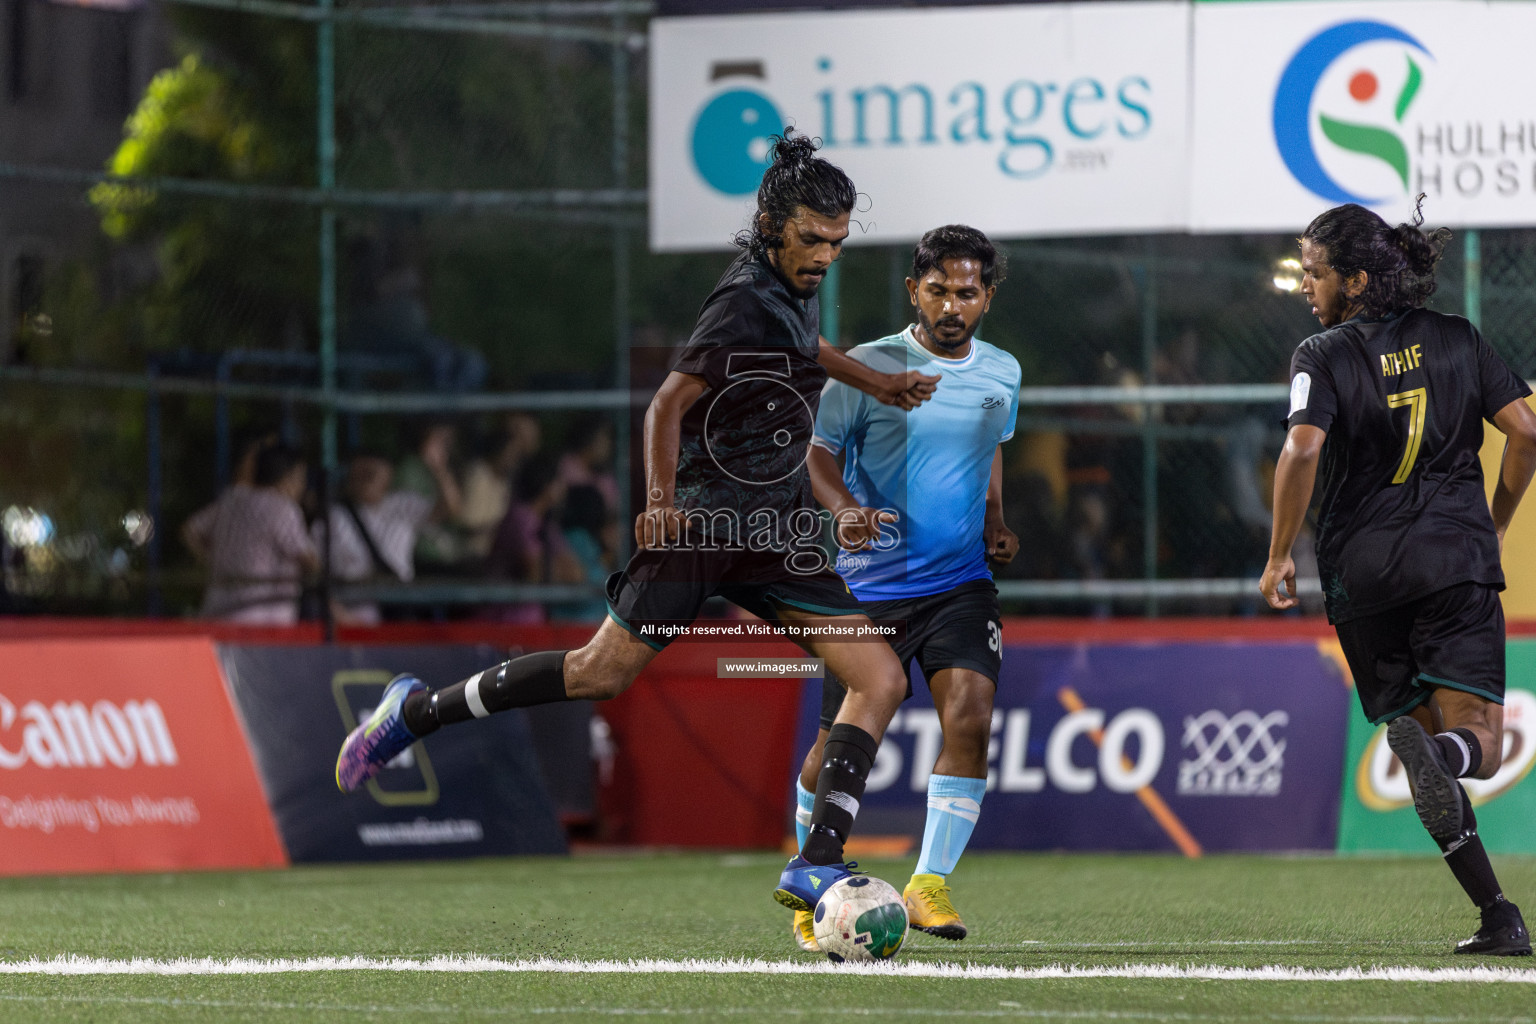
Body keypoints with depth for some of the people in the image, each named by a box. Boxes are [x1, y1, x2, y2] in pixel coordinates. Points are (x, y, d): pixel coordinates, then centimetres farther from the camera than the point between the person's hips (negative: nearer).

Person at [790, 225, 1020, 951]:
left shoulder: (1002, 374, 7)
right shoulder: (869, 368, -7)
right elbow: (820, 450, -2)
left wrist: (995, 521, 8)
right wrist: (845, 509, -21)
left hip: (962, 583, 3)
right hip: (872, 584, -3)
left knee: (970, 719, -18)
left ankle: (929, 884, -9)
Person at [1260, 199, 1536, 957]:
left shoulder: (1324, 356, -1)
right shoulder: (1457, 340, 8)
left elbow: (1302, 450, -17)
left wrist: (1279, 556, -8)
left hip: (1362, 567, -1)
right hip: (1457, 557, 1)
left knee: (1414, 722, 10)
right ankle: (1441, 754, -43)